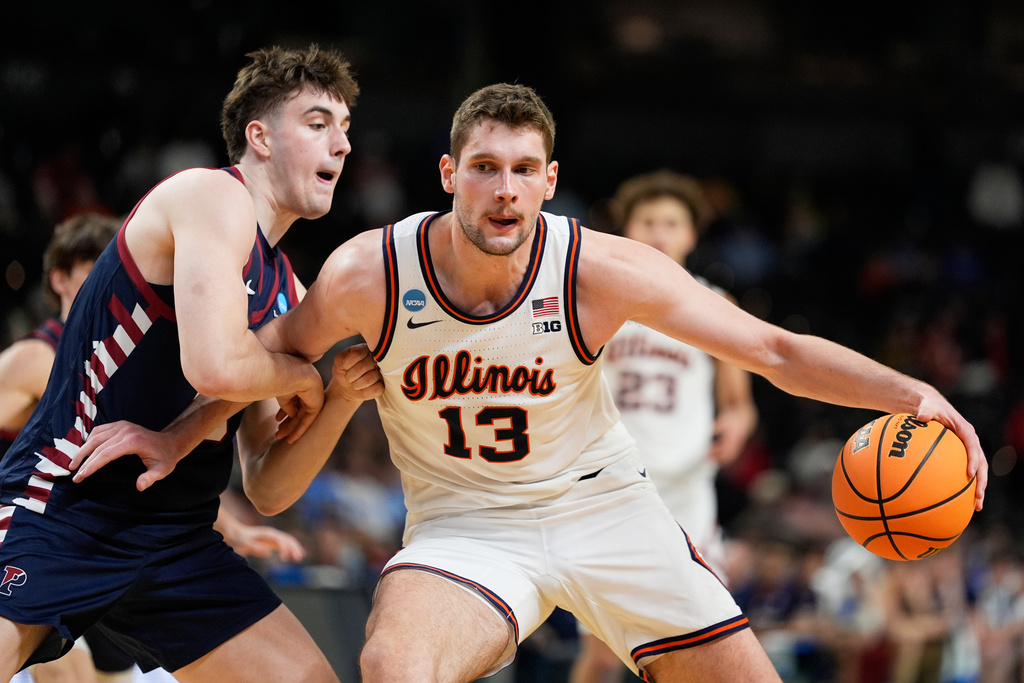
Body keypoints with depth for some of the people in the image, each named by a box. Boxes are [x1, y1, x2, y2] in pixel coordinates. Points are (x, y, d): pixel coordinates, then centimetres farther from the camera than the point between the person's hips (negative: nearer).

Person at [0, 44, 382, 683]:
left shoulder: (287, 292, 15)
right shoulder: (213, 196, -10)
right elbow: (216, 367, -27)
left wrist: (338, 402, -1)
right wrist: (302, 376, -7)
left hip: (175, 536, 9)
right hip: (61, 512, -9)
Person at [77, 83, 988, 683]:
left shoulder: (603, 272, -20)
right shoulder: (368, 274, -19)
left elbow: (775, 350, -18)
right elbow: (267, 360, 3)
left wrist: (911, 394, -30)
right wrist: (177, 433, -3)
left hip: (600, 501, 1)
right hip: (464, 522, -1)